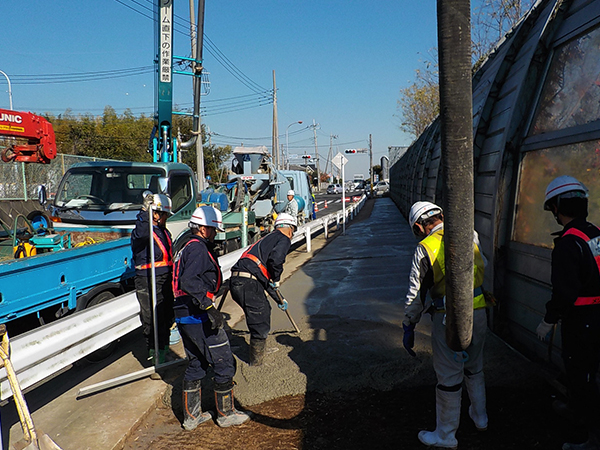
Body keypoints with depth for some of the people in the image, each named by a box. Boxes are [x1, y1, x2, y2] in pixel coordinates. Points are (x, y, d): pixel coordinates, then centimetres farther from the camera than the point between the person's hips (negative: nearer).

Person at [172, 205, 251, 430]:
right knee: (224, 361, 2)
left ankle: (191, 415, 26)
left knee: (196, 363, 18)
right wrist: (209, 306, -30)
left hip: (183, 316, 10)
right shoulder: (198, 248, -15)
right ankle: (226, 413, 14)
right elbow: (189, 281, -28)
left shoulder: (186, 247, 16)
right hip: (199, 317, -10)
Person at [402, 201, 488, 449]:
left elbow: (415, 295, -8)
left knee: (449, 377, 6)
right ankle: (480, 417, 44)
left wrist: (408, 328, 0)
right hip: (478, 313, 6)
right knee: (474, 368, 26)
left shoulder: (425, 248, -10)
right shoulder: (471, 236, 4)